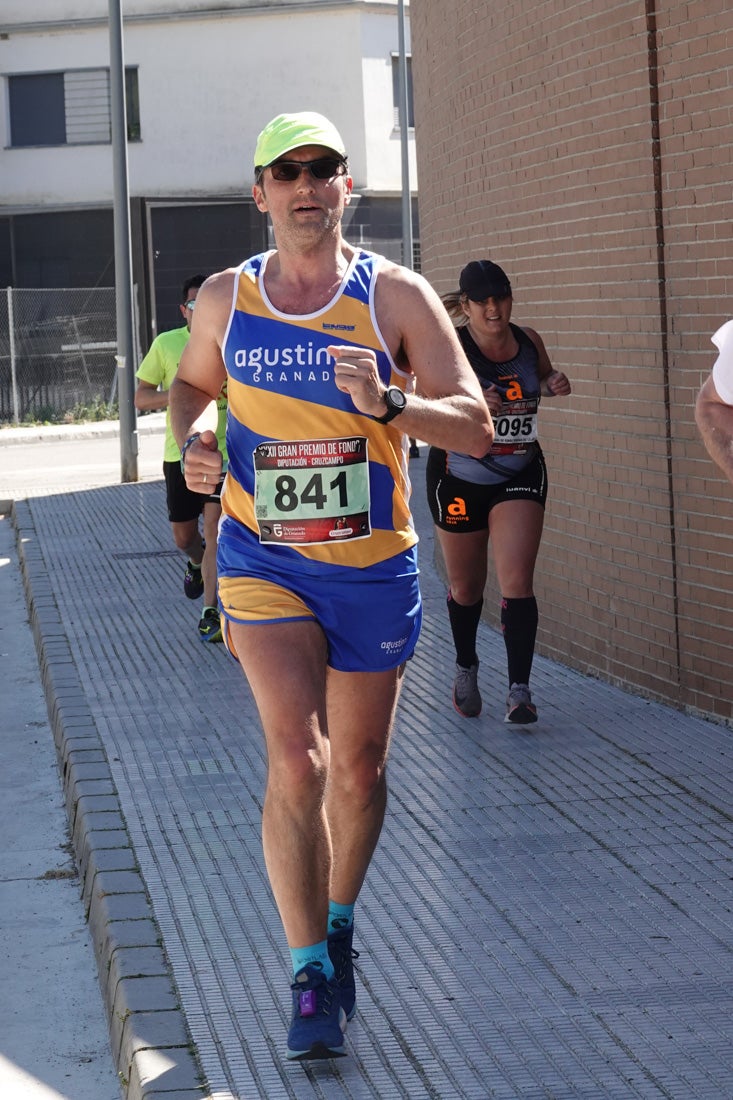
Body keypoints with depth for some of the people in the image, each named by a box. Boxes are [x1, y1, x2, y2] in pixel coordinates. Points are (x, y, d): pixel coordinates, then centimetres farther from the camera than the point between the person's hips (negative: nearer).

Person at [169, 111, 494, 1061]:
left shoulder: (396, 296, -6)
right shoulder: (225, 299, 1)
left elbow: (476, 428, -9)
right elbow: (191, 382, 22)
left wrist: (388, 404, -27)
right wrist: (190, 441, -1)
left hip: (373, 567, 0)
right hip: (263, 563, 0)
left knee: (357, 770, 12)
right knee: (296, 761, -15)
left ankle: (338, 923, 38)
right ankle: (310, 978, -6)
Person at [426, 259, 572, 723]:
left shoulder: (529, 341, -2)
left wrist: (555, 385, -4)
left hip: (520, 476, 2)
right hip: (460, 479, -2)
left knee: (517, 583, -12)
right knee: (466, 587, 14)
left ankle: (520, 689, -9)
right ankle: (466, 669, 39)